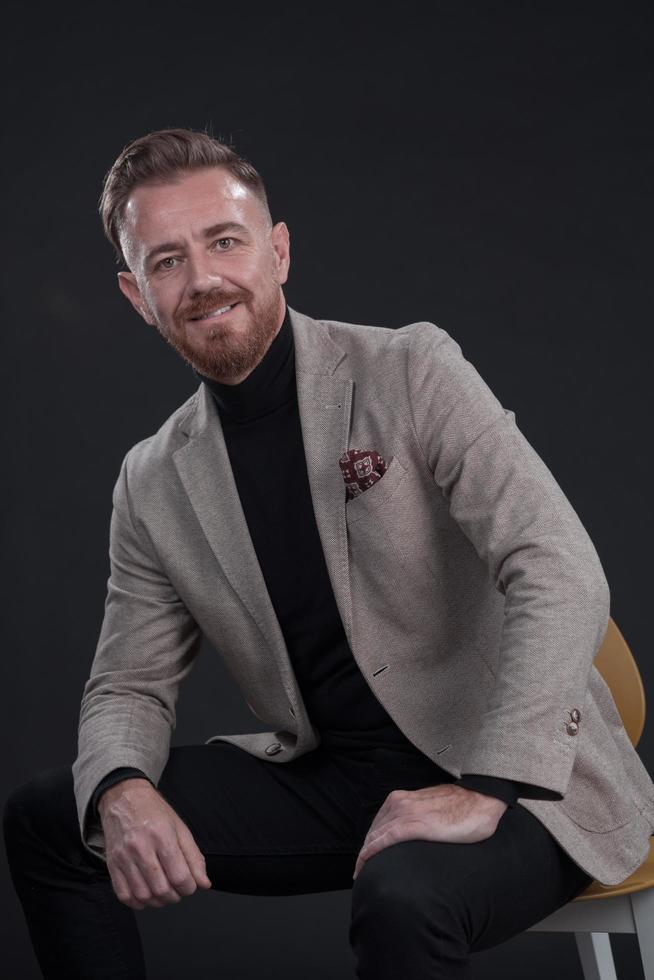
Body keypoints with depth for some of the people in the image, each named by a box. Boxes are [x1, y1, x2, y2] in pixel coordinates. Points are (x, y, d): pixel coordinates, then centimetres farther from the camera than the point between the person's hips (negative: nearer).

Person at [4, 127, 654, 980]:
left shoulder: (412, 371, -10)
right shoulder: (153, 483, 5)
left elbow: (562, 574, -18)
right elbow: (130, 684, 9)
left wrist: (488, 789, -29)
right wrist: (121, 793, -16)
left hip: (518, 780, -5)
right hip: (327, 776, 5)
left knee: (403, 899, -38)